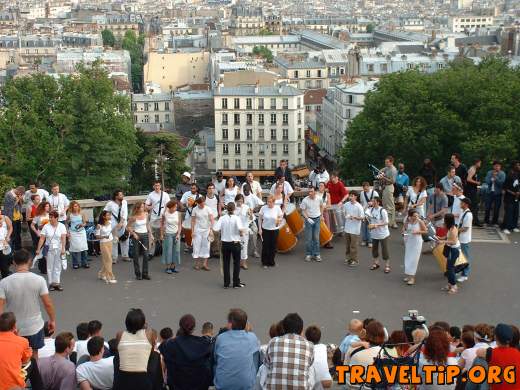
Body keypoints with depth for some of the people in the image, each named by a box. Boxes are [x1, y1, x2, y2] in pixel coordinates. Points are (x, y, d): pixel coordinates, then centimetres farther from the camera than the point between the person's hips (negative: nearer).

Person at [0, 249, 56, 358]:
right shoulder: (39, 280, -14)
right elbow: (48, 304, -10)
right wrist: (52, 320, 5)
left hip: (14, 328, 0)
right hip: (34, 327, 0)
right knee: (33, 356, 20)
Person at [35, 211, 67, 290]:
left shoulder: (61, 226, -1)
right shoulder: (46, 226, 0)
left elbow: (63, 238, -9)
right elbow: (42, 239, -3)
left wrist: (63, 249, -18)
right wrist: (38, 249, -8)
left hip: (58, 249, 0)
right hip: (49, 249, 0)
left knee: (58, 266, 3)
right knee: (50, 267, 3)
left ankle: (57, 283, 7)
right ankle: (51, 283, 9)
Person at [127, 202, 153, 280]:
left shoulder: (146, 214, 1)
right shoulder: (133, 217, -10)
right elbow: (128, 226, 0)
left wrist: (151, 234, 9)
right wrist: (133, 234, -11)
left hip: (145, 235, 3)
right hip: (136, 236, -3)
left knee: (145, 255, 0)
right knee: (136, 255, 3)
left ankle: (145, 273, 8)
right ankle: (138, 274, 12)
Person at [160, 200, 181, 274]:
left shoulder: (178, 214, 0)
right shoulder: (165, 214, -7)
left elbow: (179, 225, 3)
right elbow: (162, 224, 2)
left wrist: (178, 234, -6)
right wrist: (162, 234, -1)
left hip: (176, 234, 3)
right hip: (168, 234, -3)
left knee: (176, 250, 2)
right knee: (168, 250, -2)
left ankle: (173, 267, 10)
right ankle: (168, 267, 5)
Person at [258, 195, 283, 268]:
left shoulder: (277, 208, -8)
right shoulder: (263, 208, -9)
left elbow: (281, 217, 4)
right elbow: (260, 219, 0)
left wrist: (279, 220, -20)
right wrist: (260, 228, -4)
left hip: (274, 230, 1)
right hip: (265, 229, 0)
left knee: (273, 246, 8)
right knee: (265, 246, 3)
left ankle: (271, 262, 25)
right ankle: (265, 262, 17)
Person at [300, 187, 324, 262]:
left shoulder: (319, 199, -10)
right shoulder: (305, 200, -17)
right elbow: (303, 211, -8)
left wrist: (321, 215, 11)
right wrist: (308, 218, -19)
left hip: (317, 219, 2)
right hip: (309, 219, -2)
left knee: (316, 238, 6)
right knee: (308, 238, 3)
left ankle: (316, 254, 14)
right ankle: (308, 254, 15)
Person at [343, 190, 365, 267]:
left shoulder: (359, 206, -15)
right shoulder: (346, 204, 1)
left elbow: (362, 218, -14)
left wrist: (354, 217, -28)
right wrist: (346, 216, -2)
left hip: (355, 229, -5)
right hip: (347, 228, 6)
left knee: (353, 246, 0)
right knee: (347, 245, 16)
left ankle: (355, 260, 11)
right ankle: (348, 258, 30)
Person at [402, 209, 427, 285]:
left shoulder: (420, 222, -15)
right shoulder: (407, 221, -6)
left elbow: (425, 231, -5)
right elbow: (404, 228, 11)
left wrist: (418, 231, -21)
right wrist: (404, 232, -11)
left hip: (417, 242, -4)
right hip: (408, 241, 4)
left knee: (414, 259, -3)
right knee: (408, 258, 11)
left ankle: (412, 277, 1)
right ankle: (408, 275, 23)